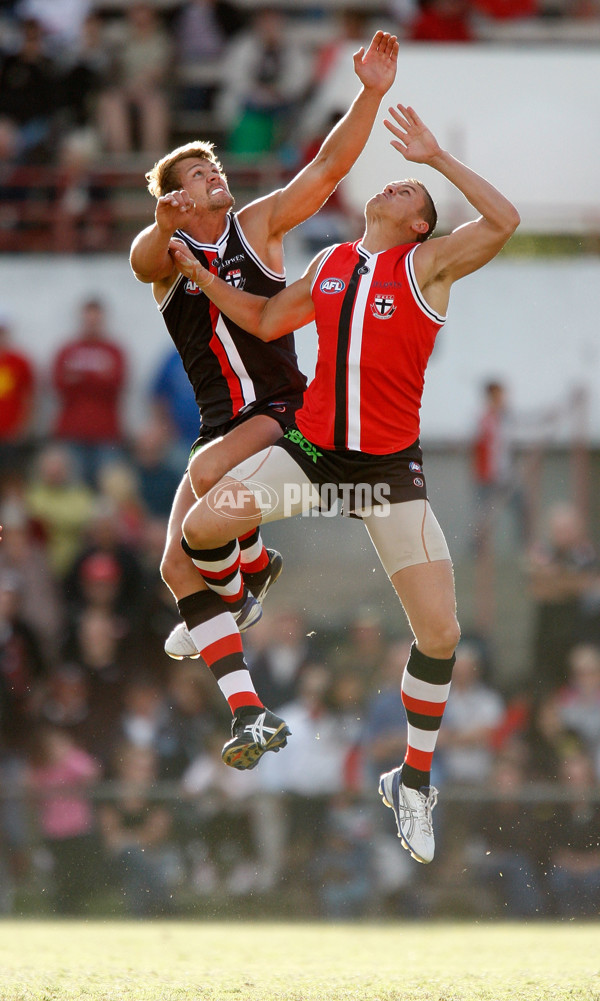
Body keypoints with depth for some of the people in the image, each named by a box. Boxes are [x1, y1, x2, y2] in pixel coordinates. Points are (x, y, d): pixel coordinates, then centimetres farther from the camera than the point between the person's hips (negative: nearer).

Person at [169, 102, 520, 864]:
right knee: (201, 526, -15)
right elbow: (266, 322, 25)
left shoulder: (429, 264, -4)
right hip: (311, 449, 4)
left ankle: (413, 783, 11)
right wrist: (197, 273, 20)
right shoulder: (330, 265, 11)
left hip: (391, 468, -4)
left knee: (439, 633, -9)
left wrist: (435, 156, -20)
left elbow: (503, 221, -22)